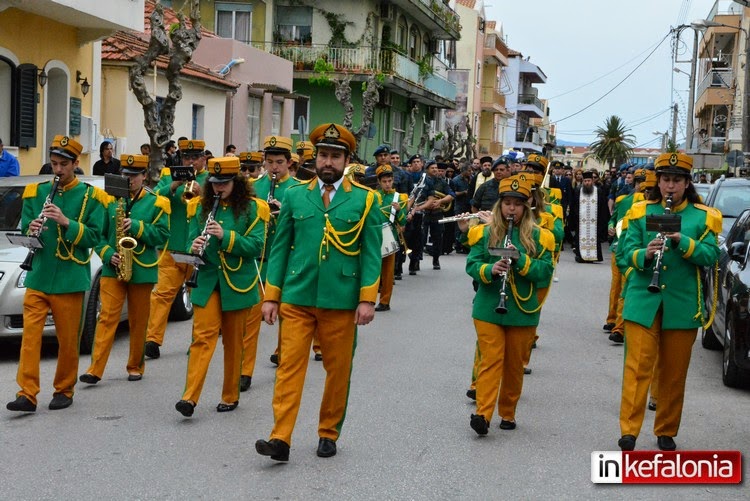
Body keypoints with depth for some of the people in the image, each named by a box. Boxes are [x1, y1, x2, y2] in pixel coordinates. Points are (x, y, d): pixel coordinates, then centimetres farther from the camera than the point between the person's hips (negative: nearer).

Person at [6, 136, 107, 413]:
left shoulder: (90, 197, 0)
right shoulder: (36, 192, 9)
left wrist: (66, 222, -19)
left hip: (70, 280, -2)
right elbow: (24, 230, 11)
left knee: (68, 340, 5)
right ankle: (27, 394, -4)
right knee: (30, 335, -6)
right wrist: (31, 231, -13)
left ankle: (64, 390, 19)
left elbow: (93, 237, -5)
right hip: (37, 277, 2)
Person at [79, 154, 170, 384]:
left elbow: (162, 235, -5)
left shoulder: (156, 203, 3)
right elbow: (100, 235, 7)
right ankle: (95, 369, -9)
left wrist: (137, 226, -17)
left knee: (138, 322, 8)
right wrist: (108, 255, -10)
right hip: (112, 269, 1)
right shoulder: (111, 201, 7)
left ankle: (135, 366, 21)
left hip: (142, 271, -1)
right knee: (107, 317, -7)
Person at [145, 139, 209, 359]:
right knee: (163, 293, -6)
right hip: (172, 247, 0)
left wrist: (202, 195, -22)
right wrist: (173, 187, -17)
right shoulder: (169, 175, 12)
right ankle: (153, 339, -6)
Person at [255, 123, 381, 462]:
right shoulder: (295, 196, 6)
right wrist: (271, 296, 3)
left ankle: (329, 434, 23)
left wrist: (367, 298, -8)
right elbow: (280, 248, 7)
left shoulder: (365, 199, 2)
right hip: (297, 297, 1)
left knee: (338, 369, 8)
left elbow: (371, 252, -1)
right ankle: (281, 439, -6)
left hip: (341, 300, -1)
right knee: (289, 365, -5)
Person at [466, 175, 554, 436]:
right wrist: (490, 269, -22)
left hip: (523, 311, 1)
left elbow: (546, 270, -6)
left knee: (514, 364, 10)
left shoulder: (538, 236, 0)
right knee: (491, 360, -8)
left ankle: (508, 412, 23)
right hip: (488, 309, -1)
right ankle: (483, 414, -12)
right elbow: (471, 264, -1)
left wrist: (520, 259, -20)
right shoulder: (485, 232, 3)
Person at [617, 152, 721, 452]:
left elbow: (711, 256, -5)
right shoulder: (641, 212, 5)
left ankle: (666, 431, 22)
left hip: (682, 304, 1)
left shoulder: (703, 217, 3)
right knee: (637, 367, -6)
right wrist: (645, 254, -22)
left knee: (674, 373, 9)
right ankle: (629, 430, -5)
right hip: (643, 301, -1)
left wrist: (683, 242, -20)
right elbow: (628, 252, 0)